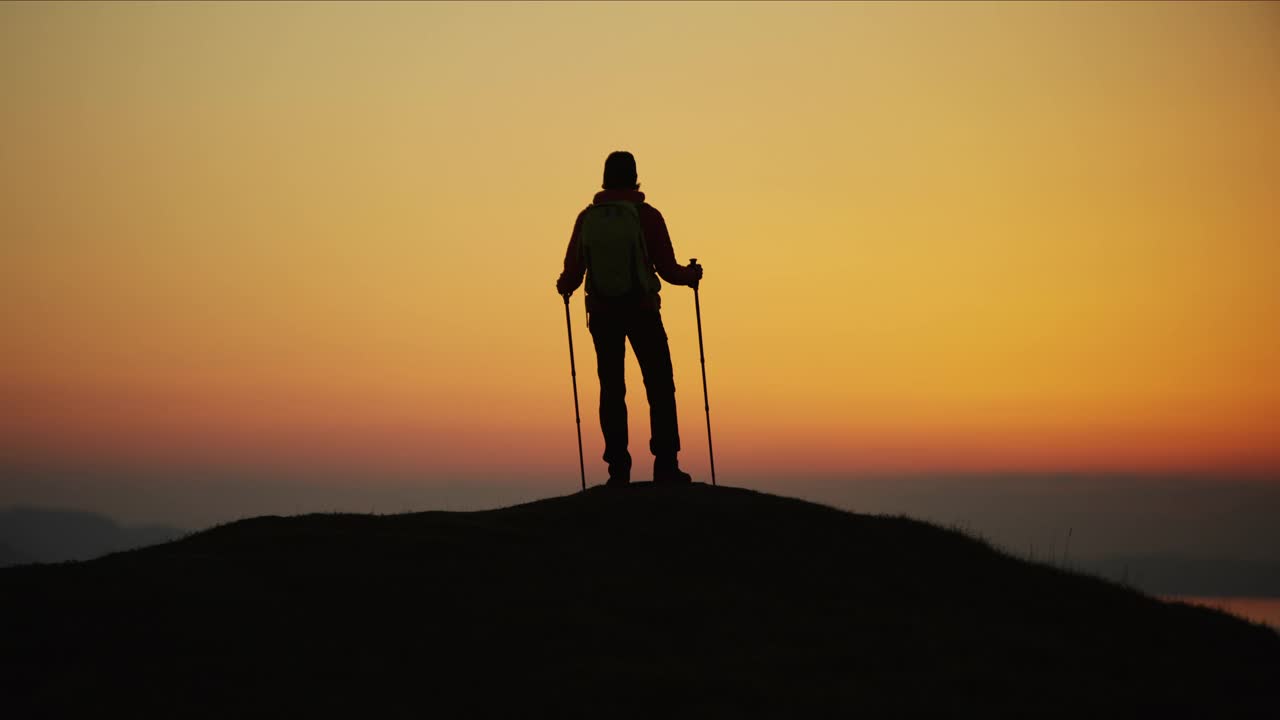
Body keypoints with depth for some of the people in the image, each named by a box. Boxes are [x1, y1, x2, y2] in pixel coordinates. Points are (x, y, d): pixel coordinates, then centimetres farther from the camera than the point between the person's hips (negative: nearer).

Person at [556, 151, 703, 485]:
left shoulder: (587, 218, -1)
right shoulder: (647, 216, -8)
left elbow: (572, 274, 2)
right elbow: (667, 270, -7)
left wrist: (564, 287, 26)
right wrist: (691, 275, 15)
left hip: (602, 313, 2)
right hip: (641, 311, -2)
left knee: (612, 390, 8)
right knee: (660, 387, 5)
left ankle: (618, 469, 4)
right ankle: (665, 464, -1)